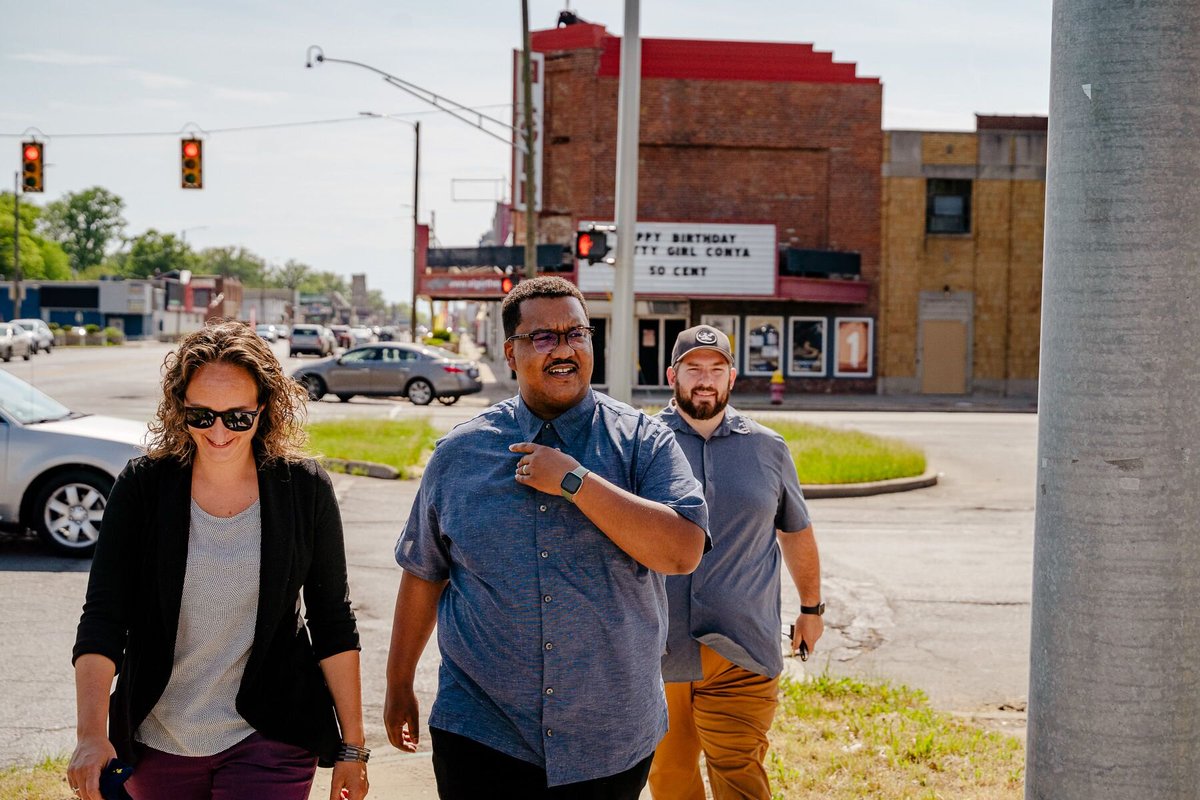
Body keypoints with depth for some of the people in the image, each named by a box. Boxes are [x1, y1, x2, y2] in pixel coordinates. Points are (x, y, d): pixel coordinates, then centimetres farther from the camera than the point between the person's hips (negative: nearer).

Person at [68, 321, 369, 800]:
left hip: (270, 742, -1)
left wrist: (351, 746, 0)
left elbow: (333, 622, 0)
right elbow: (103, 617, -11)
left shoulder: (305, 489, -7)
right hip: (157, 742, 2)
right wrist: (91, 735, -25)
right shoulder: (143, 487, -7)